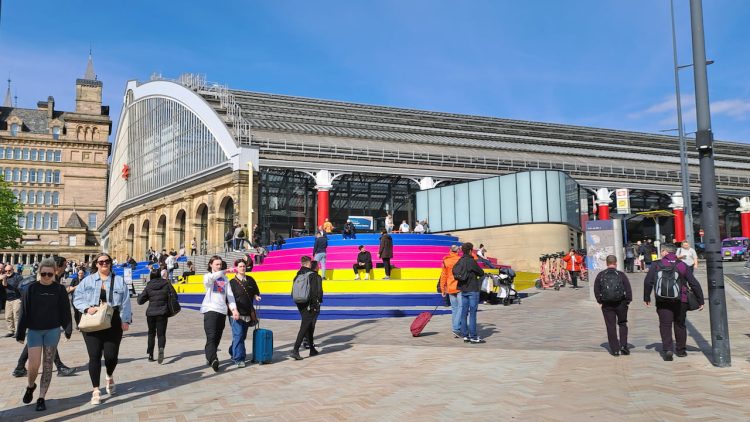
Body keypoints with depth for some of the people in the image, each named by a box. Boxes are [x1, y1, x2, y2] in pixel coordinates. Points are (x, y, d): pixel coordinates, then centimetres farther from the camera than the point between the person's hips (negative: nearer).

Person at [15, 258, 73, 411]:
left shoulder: (59, 289, -1)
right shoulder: (31, 289, -2)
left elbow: (65, 311, 3)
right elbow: (24, 312, 0)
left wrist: (68, 329, 2)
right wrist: (20, 333, 0)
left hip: (53, 331, 0)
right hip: (34, 331, 0)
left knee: (48, 365, 4)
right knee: (33, 364, -5)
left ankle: (41, 397, 14)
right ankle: (30, 386, 27)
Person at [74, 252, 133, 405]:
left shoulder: (119, 281, 8)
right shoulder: (88, 281, 6)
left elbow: (125, 302, 5)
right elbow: (77, 299, 4)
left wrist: (126, 320, -2)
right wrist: (87, 308, -14)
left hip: (113, 323, 0)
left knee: (111, 355, -2)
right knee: (94, 357, -2)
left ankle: (109, 376, 33)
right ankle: (95, 390, 10)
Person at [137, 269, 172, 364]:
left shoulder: (148, 287, -1)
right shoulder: (166, 284, -1)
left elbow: (140, 301, 1)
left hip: (151, 313, 1)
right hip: (163, 313, -1)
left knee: (151, 333, 15)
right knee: (161, 333, 1)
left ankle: (150, 355, 18)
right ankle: (161, 348, -28)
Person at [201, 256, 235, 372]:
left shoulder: (224, 278, 18)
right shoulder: (207, 276, 5)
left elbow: (230, 294, 10)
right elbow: (210, 278, -22)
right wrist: (223, 272, -34)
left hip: (222, 310, 5)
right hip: (210, 309, -5)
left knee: (217, 337, 8)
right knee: (211, 337, -17)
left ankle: (209, 358, 19)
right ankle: (213, 360, -29)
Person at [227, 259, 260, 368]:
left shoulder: (250, 280, 10)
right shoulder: (232, 282, -2)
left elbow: (255, 293, 22)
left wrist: (256, 297, -1)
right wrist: (233, 310, -21)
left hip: (247, 313, 5)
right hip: (236, 314, -5)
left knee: (242, 336, 13)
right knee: (238, 335, -11)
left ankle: (233, 352, 33)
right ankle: (239, 359, -6)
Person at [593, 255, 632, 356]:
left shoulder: (600, 275, 0)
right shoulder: (621, 275, -4)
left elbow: (596, 290, 3)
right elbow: (628, 289, -5)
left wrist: (599, 301, 11)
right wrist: (628, 301, 4)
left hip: (607, 305, 0)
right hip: (621, 303, 0)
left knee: (610, 326, 5)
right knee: (622, 324, 17)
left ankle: (615, 349, 6)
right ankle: (623, 345, 6)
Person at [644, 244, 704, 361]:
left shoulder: (656, 265, -2)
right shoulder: (682, 265, 4)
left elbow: (648, 282, -6)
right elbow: (694, 284, 2)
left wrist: (646, 298, 5)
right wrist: (700, 301, 7)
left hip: (663, 302, -2)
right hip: (680, 301, 2)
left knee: (665, 325, 1)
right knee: (680, 325, 16)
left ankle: (667, 349, -13)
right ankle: (680, 350, 25)